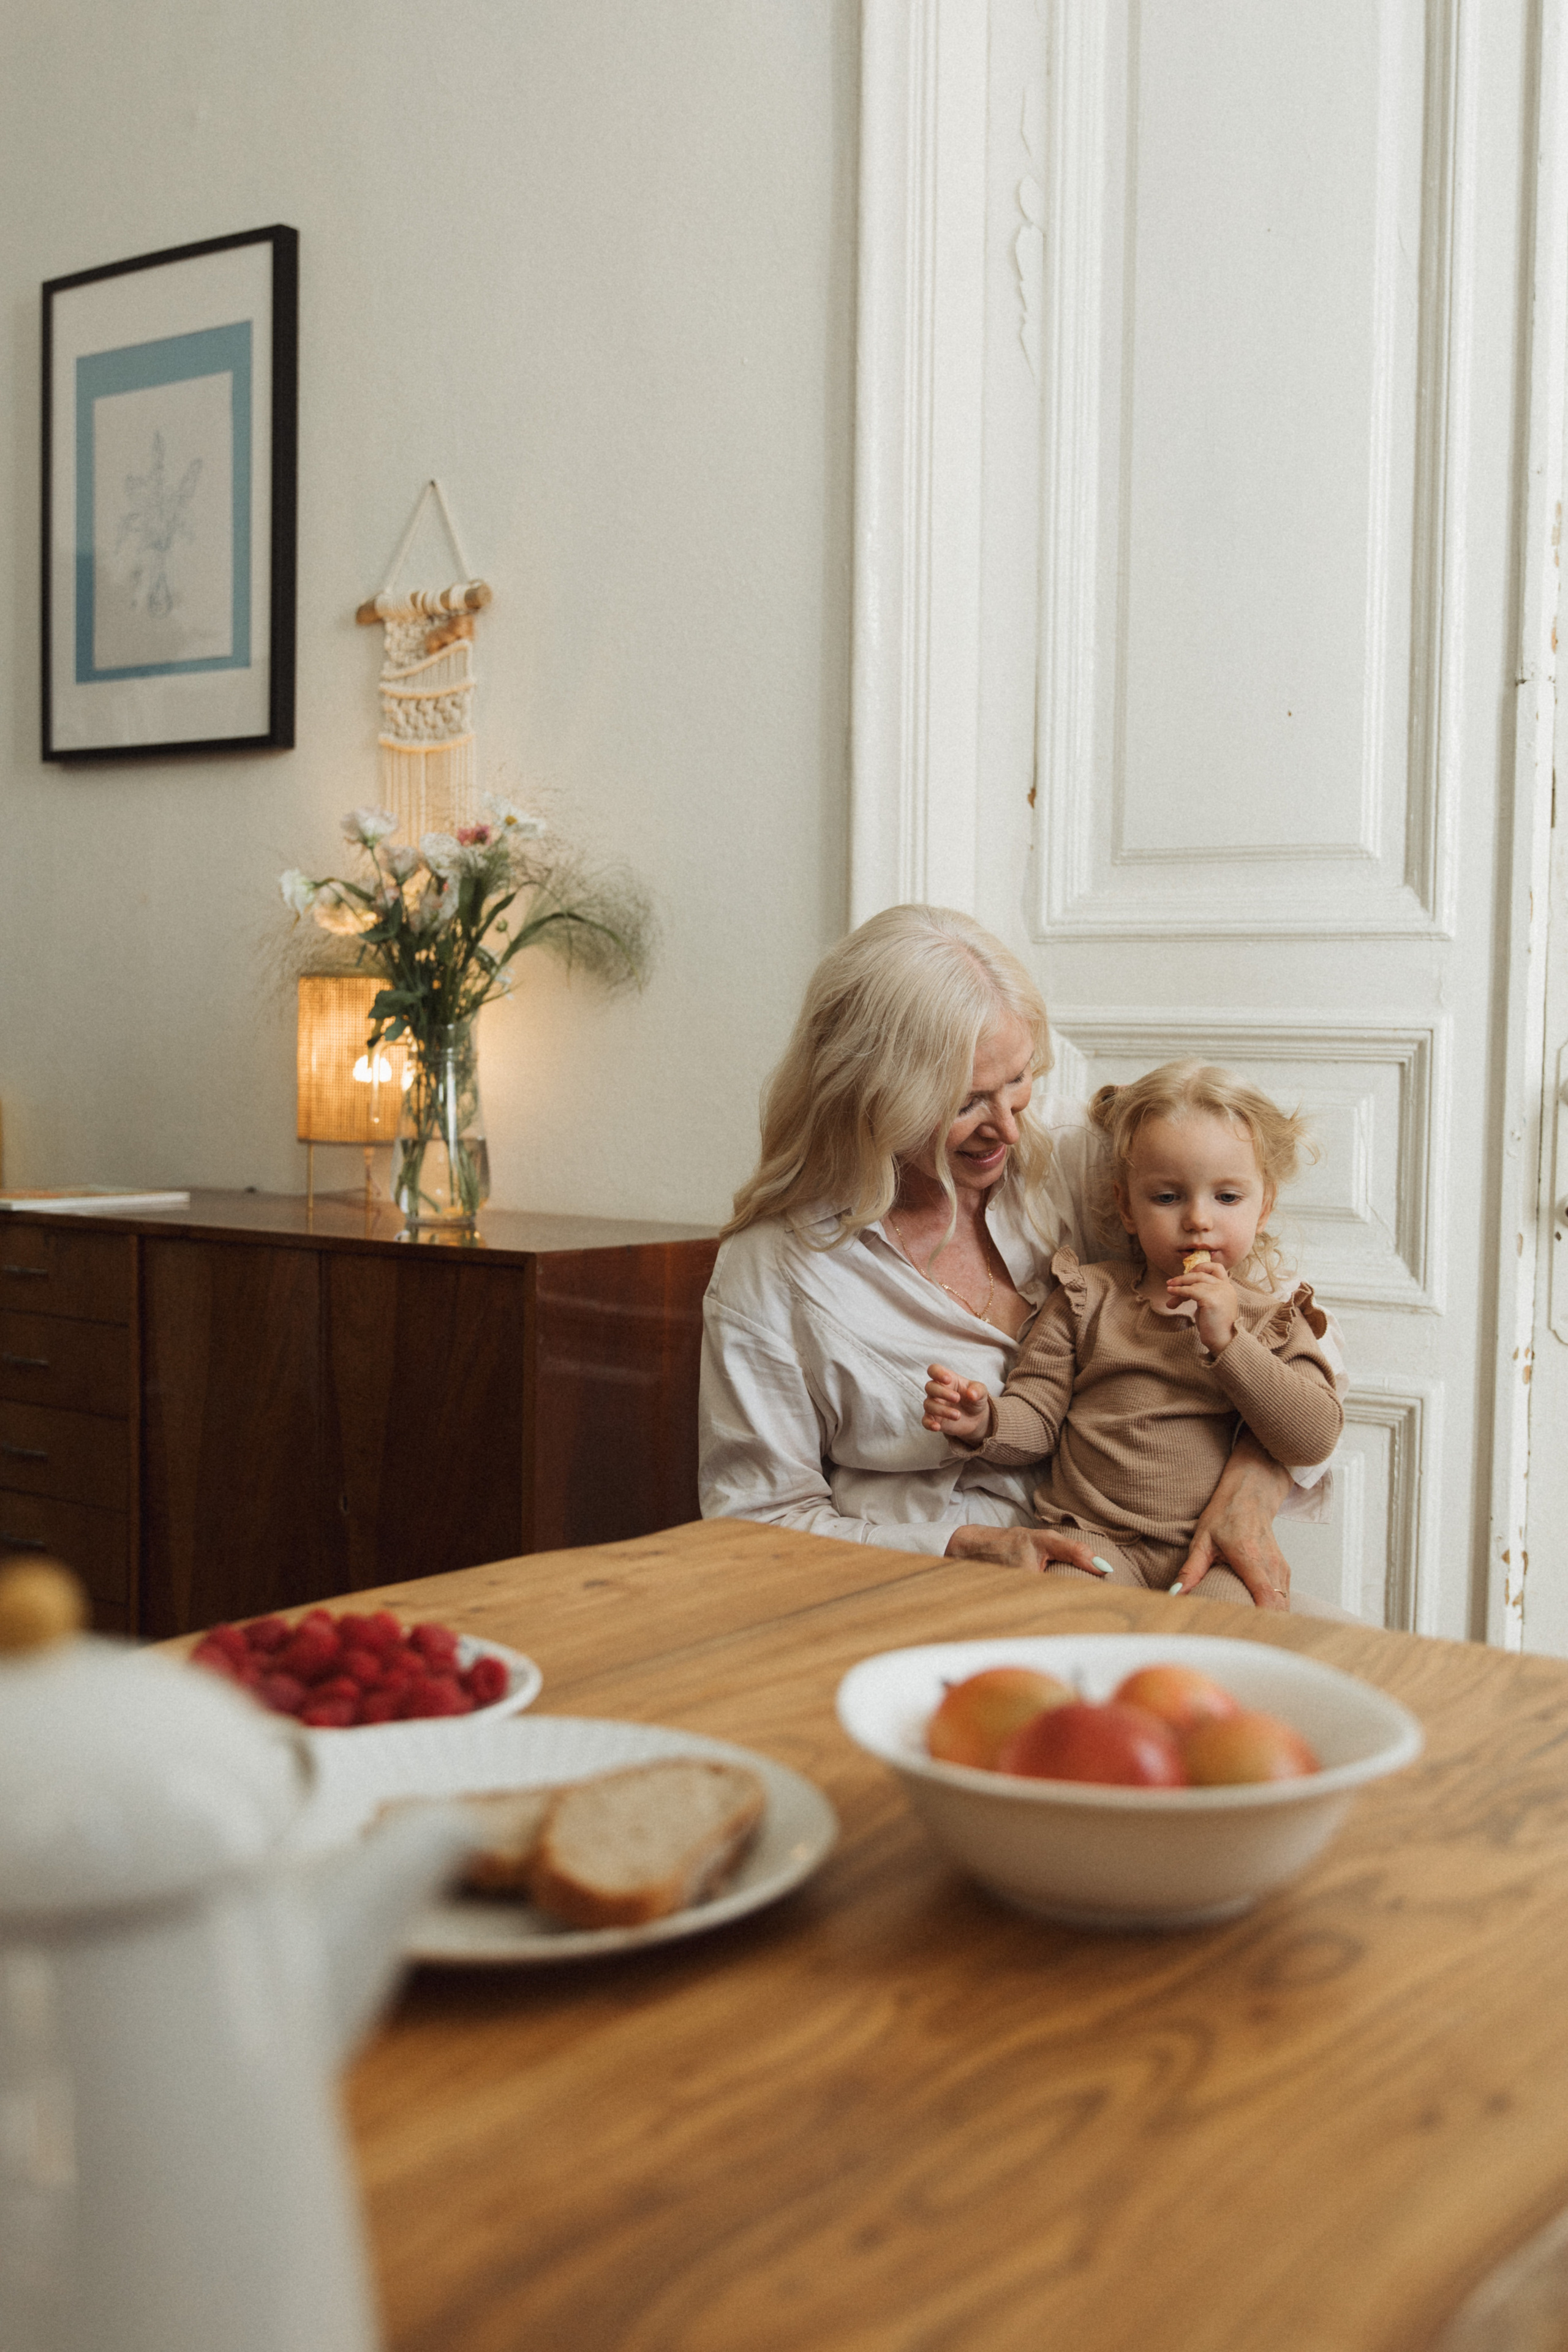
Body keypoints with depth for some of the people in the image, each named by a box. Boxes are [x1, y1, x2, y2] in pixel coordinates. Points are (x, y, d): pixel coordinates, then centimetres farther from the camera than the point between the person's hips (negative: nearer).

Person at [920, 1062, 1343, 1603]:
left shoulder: (1271, 1321, 11)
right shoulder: (1088, 1299, 12)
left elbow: (1316, 1437, -4)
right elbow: (1037, 1419, 9)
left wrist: (1225, 1340, -11)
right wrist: (985, 1422, -16)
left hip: (1212, 1555, 1)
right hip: (1092, 1536, 0)